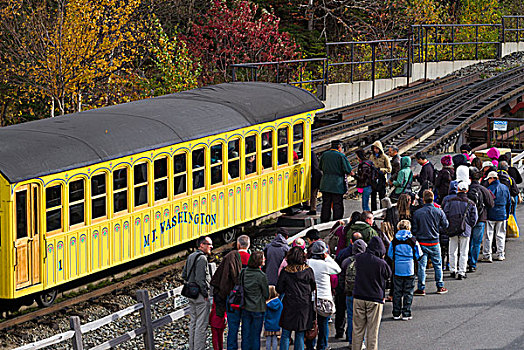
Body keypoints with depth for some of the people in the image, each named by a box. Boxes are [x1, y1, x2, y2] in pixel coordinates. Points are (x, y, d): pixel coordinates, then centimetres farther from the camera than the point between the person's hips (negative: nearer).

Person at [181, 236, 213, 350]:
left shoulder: (190, 256, 11)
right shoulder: (202, 258, -17)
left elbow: (184, 275, 17)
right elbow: (200, 279, -22)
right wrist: (205, 294, -16)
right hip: (200, 295, -9)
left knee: (193, 322, 16)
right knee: (202, 324, -4)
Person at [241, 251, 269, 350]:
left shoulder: (244, 272, -4)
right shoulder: (261, 276, -17)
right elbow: (266, 295, -7)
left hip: (245, 308, 4)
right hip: (258, 309, -4)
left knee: (245, 334, 11)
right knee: (255, 335, 5)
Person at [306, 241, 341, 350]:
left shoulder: (307, 263, -4)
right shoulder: (324, 265, -15)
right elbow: (338, 269, 2)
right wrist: (328, 257, 3)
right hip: (323, 298, -3)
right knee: (323, 325, 7)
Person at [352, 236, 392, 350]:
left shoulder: (359, 258, -4)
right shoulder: (381, 263, -14)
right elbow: (388, 275, 3)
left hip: (358, 297, 3)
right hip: (375, 299, -3)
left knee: (357, 329, 10)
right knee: (373, 331, 4)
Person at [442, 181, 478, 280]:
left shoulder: (450, 201, -2)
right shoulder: (471, 204, -2)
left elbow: (445, 215, 0)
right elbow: (474, 219, 1)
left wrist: (448, 226, 13)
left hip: (452, 230, 1)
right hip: (465, 231, -1)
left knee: (452, 252, 13)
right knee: (463, 253, 4)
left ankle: (453, 271, 19)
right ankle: (461, 272, 0)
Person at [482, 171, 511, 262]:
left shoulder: (490, 188, -11)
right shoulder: (505, 188, 8)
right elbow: (509, 203, 14)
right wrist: (507, 215, 22)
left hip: (491, 216, -5)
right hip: (502, 215, 5)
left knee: (488, 236, -2)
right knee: (500, 235, 14)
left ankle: (487, 256, -5)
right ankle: (500, 254, 18)